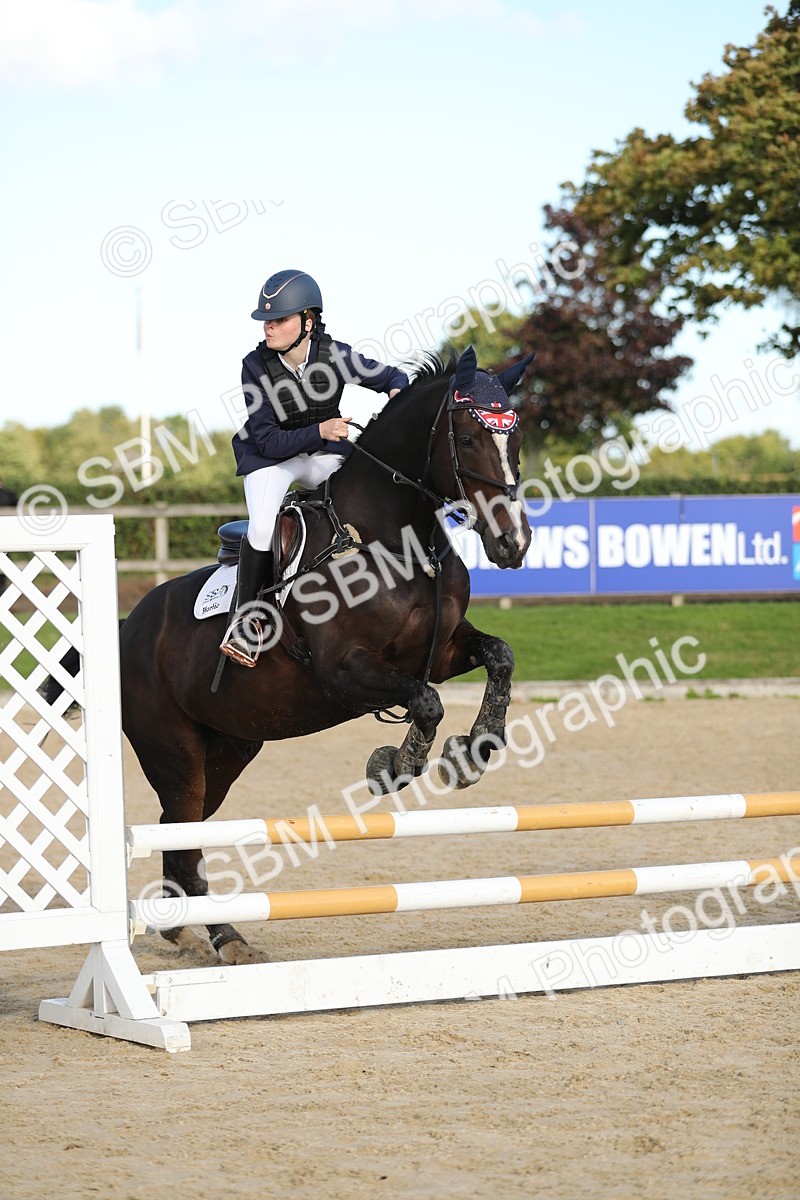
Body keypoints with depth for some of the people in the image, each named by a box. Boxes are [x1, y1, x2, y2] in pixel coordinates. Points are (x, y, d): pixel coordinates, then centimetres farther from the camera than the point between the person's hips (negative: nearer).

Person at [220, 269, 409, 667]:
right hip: (271, 456, -2)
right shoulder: (256, 367, -19)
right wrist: (319, 431, -34)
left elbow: (391, 375, 1)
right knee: (262, 527, -26)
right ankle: (244, 617, -6)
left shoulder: (335, 354, -16)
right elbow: (268, 441, -20)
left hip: (325, 455, 2)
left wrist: (398, 393, -24)